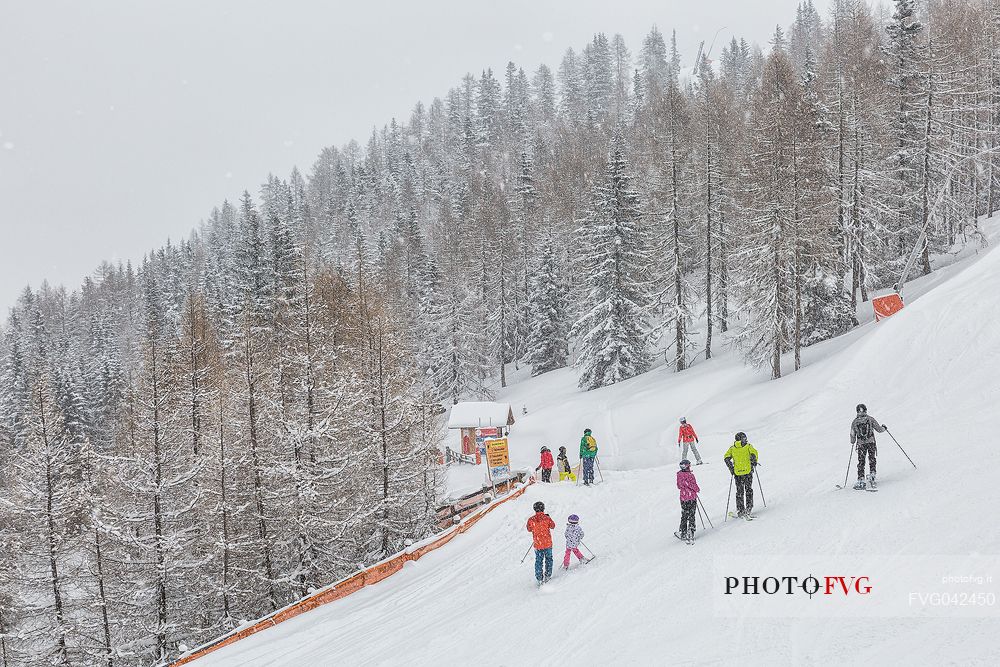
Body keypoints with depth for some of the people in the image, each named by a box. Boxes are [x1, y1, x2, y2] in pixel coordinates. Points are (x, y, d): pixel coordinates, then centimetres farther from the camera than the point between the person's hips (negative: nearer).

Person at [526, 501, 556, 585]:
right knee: (548, 559, 20)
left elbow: (529, 529, 6)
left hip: (537, 544, 1)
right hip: (548, 543, -1)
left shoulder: (531, 520, -11)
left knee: (538, 561, 12)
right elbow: (553, 526, 4)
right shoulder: (547, 518, -15)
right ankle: (548, 575, 24)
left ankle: (539, 578, 11)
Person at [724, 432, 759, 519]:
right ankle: (748, 508, 0)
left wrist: (731, 468, 4)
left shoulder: (732, 448, 8)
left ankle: (740, 510, 7)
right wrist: (754, 462, 1)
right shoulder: (748, 446, 1)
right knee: (748, 490, 10)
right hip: (748, 471, -2)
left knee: (739, 492, 9)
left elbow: (726, 458, -2)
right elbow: (754, 453, -14)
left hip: (737, 472, 2)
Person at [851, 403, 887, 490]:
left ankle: (861, 480, 2)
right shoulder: (870, 419, -2)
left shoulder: (855, 422, 0)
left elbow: (853, 435, 5)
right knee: (872, 459, 13)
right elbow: (879, 429, 2)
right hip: (871, 442, -1)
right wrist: (884, 427, 24)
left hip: (861, 444, 1)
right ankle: (872, 474, 1)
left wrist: (852, 442, 25)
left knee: (861, 462, 6)